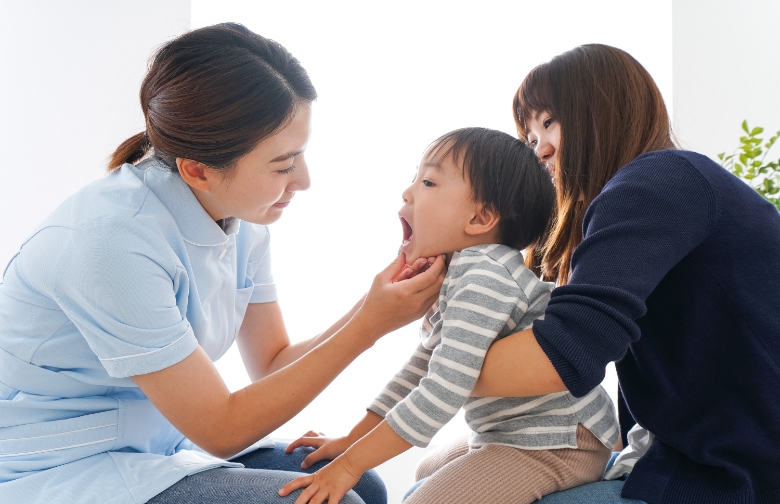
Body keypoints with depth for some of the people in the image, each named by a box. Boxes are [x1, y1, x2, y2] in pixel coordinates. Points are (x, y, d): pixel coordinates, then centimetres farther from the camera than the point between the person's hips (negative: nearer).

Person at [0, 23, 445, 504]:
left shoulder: (241, 218, -5)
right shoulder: (114, 242, -29)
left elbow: (273, 364, 2)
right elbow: (221, 431, -23)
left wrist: (383, 300, -13)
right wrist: (369, 325, -24)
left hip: (159, 446, 8)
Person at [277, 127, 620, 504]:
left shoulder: (483, 277, -24)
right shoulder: (450, 277, 9)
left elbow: (444, 392, -29)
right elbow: (419, 371, 16)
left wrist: (349, 465, -23)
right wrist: (350, 440, 15)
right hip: (509, 432, 11)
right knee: (429, 471, 24)